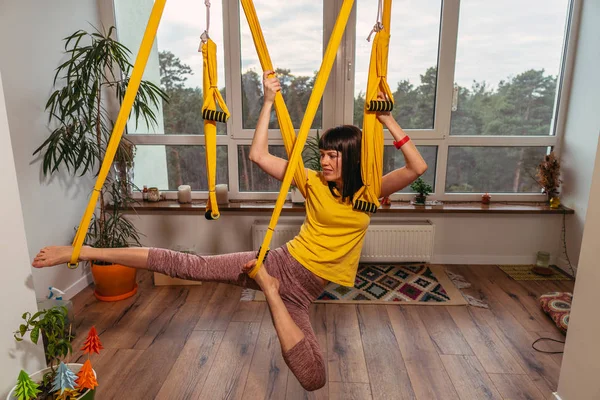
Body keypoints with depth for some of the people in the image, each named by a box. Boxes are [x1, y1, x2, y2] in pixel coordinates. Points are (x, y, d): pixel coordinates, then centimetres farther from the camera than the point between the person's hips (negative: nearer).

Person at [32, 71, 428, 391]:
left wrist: (388, 120, -17)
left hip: (302, 291, 2)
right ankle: (81, 251, -4)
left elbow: (418, 167, -11)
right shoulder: (314, 183, -1)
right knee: (186, 265, -12)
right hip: (279, 263, -1)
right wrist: (269, 100, -6)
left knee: (315, 380, -12)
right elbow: (258, 155, -6)